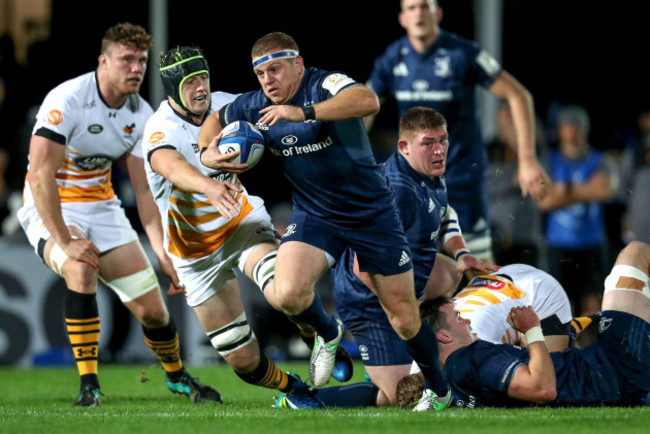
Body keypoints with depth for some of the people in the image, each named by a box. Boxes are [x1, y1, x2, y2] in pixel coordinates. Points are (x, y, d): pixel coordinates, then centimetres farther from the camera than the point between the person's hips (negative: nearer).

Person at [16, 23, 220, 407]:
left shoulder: (141, 115, -4)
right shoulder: (66, 101, -24)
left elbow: (145, 189, 1)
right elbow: (40, 175, -29)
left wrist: (162, 253, -7)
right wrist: (64, 241, -31)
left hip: (102, 205, 5)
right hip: (51, 208, -5)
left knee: (152, 307, 1)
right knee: (82, 269, -35)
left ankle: (177, 376, 31)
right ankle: (88, 385, -24)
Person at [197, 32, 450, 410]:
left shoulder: (325, 84, -19)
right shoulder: (255, 107, -2)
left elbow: (368, 101, -41)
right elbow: (215, 120, 19)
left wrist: (303, 112, -47)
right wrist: (207, 152, -2)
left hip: (372, 211, -3)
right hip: (314, 216, 4)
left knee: (405, 319, 2)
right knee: (288, 294, -25)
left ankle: (439, 391, 28)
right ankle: (328, 333, 9)